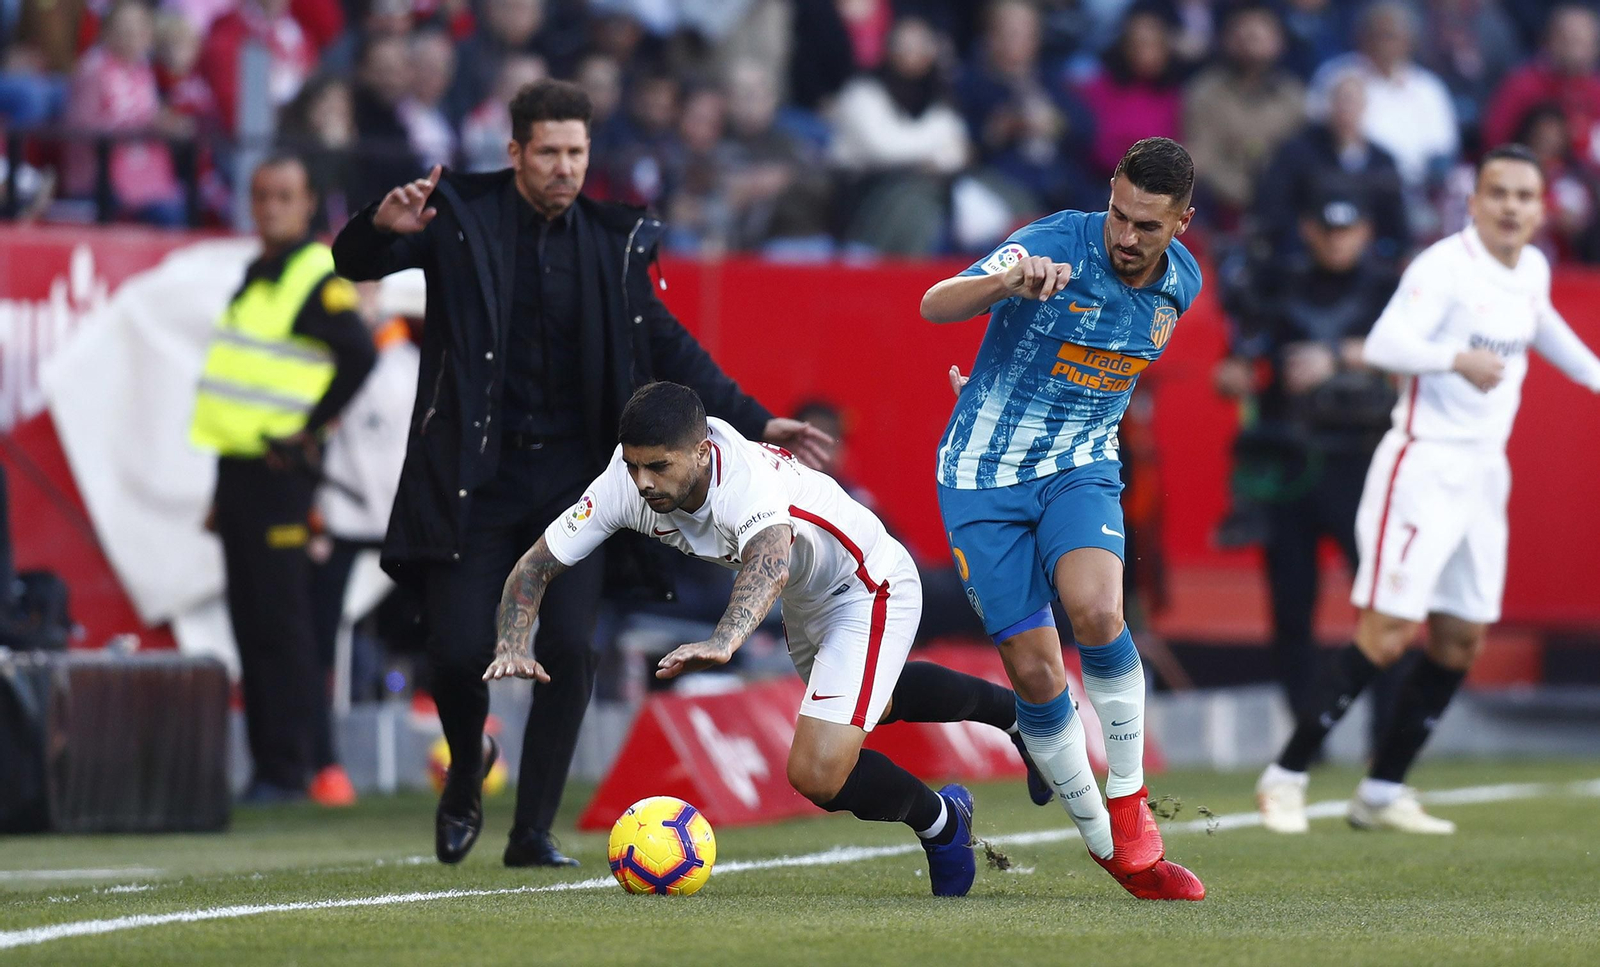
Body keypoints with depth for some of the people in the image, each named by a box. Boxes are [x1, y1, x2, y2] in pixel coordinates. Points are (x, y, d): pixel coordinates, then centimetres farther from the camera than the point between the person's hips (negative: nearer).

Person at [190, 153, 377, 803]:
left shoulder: (318, 280, -10)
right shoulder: (254, 278, 18)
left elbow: (359, 356, -23)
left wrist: (309, 430, -17)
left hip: (280, 474, -9)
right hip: (237, 467, 9)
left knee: (280, 624, -8)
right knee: (250, 623, 9)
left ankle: (286, 769, -6)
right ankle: (265, 762, 13)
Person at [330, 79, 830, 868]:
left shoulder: (612, 242, 5)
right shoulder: (460, 218, -3)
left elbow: (665, 346, 12)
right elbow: (354, 265, -7)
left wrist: (755, 422, 7)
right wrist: (383, 227, -31)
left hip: (570, 478, 2)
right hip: (474, 476, -2)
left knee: (569, 650, -10)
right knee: (459, 650, -8)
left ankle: (532, 831, 2)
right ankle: (466, 774, 26)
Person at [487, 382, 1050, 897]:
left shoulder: (749, 480, -42)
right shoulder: (628, 482, -24)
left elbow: (769, 563, -62)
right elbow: (537, 564, -19)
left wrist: (724, 642, -80)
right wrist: (514, 644, -37)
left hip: (873, 590, -8)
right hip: (806, 604, 8)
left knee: (817, 773, -20)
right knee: (869, 703, 36)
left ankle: (939, 822, 12)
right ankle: (1013, 710, 63)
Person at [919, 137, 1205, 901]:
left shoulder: (1181, 284, -2)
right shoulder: (1058, 245, -19)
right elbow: (935, 306, -31)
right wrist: (1010, 282, -49)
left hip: (1080, 468, 2)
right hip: (983, 474, -2)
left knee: (1095, 613, -28)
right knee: (1036, 675, -5)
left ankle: (1129, 806, -11)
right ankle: (1106, 845, 14)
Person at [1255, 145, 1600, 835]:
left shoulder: (1531, 270, 9)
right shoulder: (1445, 266, -16)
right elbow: (1384, 344, -29)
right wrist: (1458, 357, -44)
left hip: (1484, 476, 8)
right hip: (1423, 464, -8)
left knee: (1460, 642, 7)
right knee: (1385, 635, -13)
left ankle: (1382, 793, 16)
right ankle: (1285, 779, -5)